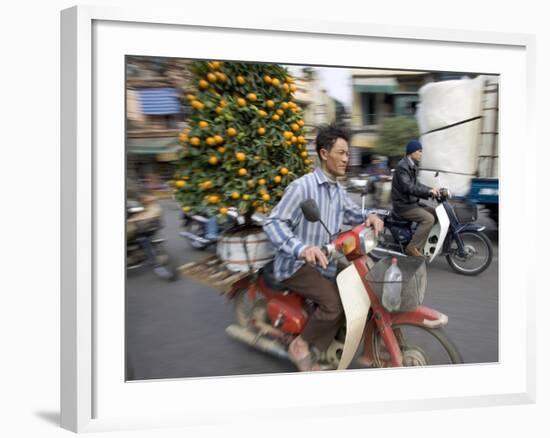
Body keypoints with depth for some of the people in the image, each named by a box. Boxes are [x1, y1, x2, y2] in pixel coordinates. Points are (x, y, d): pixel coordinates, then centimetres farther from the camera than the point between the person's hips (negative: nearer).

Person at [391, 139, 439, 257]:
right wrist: (428, 191, -30)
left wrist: (431, 189, 3)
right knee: (429, 219, -23)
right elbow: (408, 187, -29)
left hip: (411, 202, 10)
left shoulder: (412, 166, 15)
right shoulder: (402, 166, -18)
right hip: (403, 205, -10)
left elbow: (416, 184, 18)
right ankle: (412, 247, -20)